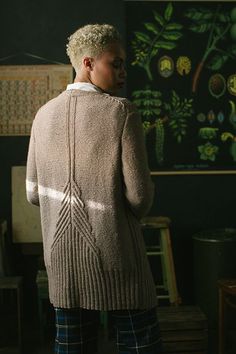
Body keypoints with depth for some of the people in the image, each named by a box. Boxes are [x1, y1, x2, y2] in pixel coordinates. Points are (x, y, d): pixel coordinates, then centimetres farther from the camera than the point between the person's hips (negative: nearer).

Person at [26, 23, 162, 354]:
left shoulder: (44, 114, 3)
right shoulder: (122, 111, -12)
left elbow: (33, 193, 7)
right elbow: (140, 195, -14)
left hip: (62, 256, 5)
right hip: (115, 254, -5)